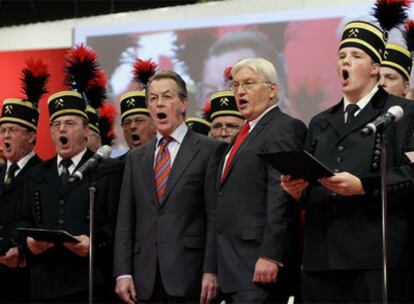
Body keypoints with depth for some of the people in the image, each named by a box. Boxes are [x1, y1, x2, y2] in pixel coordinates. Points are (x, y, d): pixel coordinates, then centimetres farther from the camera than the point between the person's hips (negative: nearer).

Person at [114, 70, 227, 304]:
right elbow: (126, 220, 12)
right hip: (146, 279, 4)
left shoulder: (209, 150, 2)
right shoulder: (136, 158, 17)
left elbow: (215, 216, -4)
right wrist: (123, 272, 3)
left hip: (189, 275, -4)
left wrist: (211, 271, -11)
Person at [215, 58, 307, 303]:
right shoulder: (246, 134, 22)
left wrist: (270, 256, -23)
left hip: (260, 266, -9)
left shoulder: (285, 128, -7)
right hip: (236, 266, 9)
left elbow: (283, 197, -17)